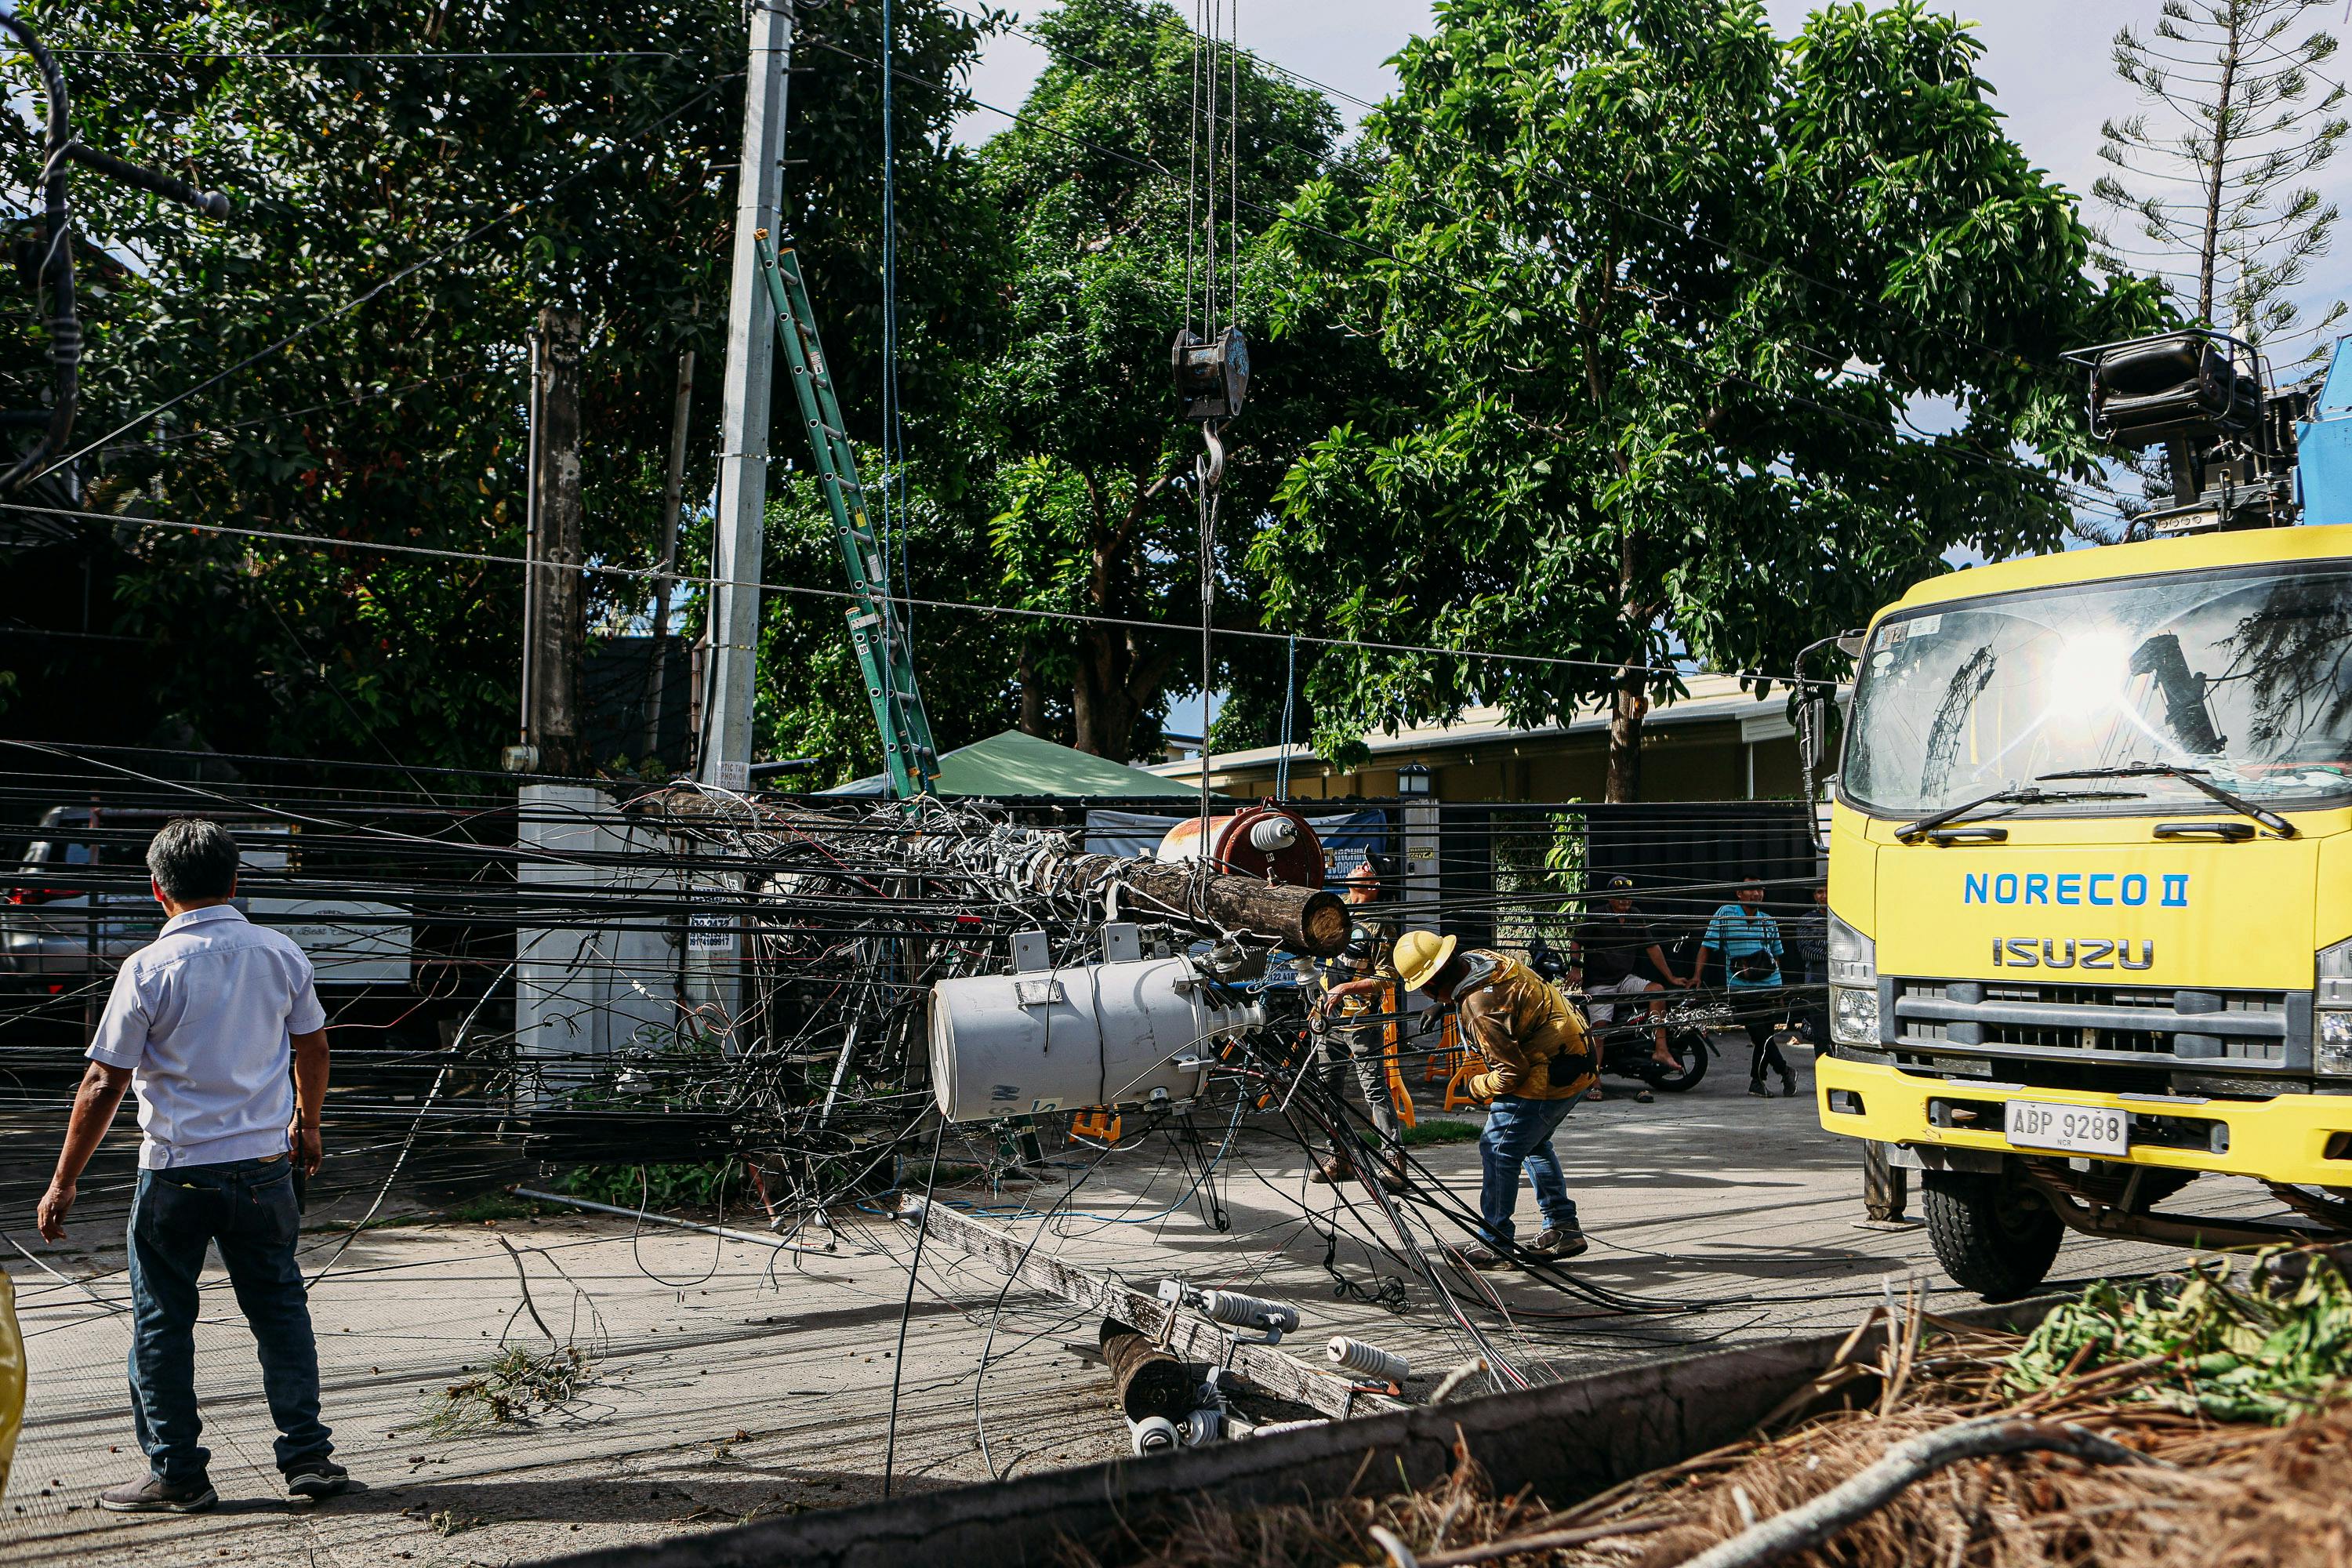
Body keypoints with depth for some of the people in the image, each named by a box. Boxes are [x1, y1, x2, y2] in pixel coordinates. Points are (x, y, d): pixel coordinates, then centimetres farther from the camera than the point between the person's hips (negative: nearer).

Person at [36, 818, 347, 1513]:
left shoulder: (149, 969, -12)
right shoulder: (281, 954, 0)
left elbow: (104, 1084, -11)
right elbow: (312, 1049, 13)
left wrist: (63, 1182, -2)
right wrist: (306, 1121, 31)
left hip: (176, 1172, -3)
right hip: (265, 1164, 4)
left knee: (162, 1324, 10)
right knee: (280, 1310, 13)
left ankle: (177, 1475, 16)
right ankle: (308, 1457, 16)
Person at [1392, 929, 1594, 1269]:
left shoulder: (1480, 1010, -28)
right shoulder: (1477, 958, 0)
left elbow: (1511, 1072, -23)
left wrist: (1478, 1087, -6)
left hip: (1549, 1077, -11)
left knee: (1499, 1149, -3)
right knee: (1533, 1144, 24)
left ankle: (1494, 1245, 2)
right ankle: (1563, 1228, 28)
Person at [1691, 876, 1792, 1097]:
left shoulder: (1769, 921, 14)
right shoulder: (1726, 913, 1)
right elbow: (1706, 946, 0)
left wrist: (1777, 983, 14)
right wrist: (1697, 975, -9)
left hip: (1770, 985, 4)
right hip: (1741, 987, -4)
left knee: (1766, 1035, 3)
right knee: (1760, 1036, -10)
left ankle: (1757, 1081, 16)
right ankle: (1785, 1073, 4)